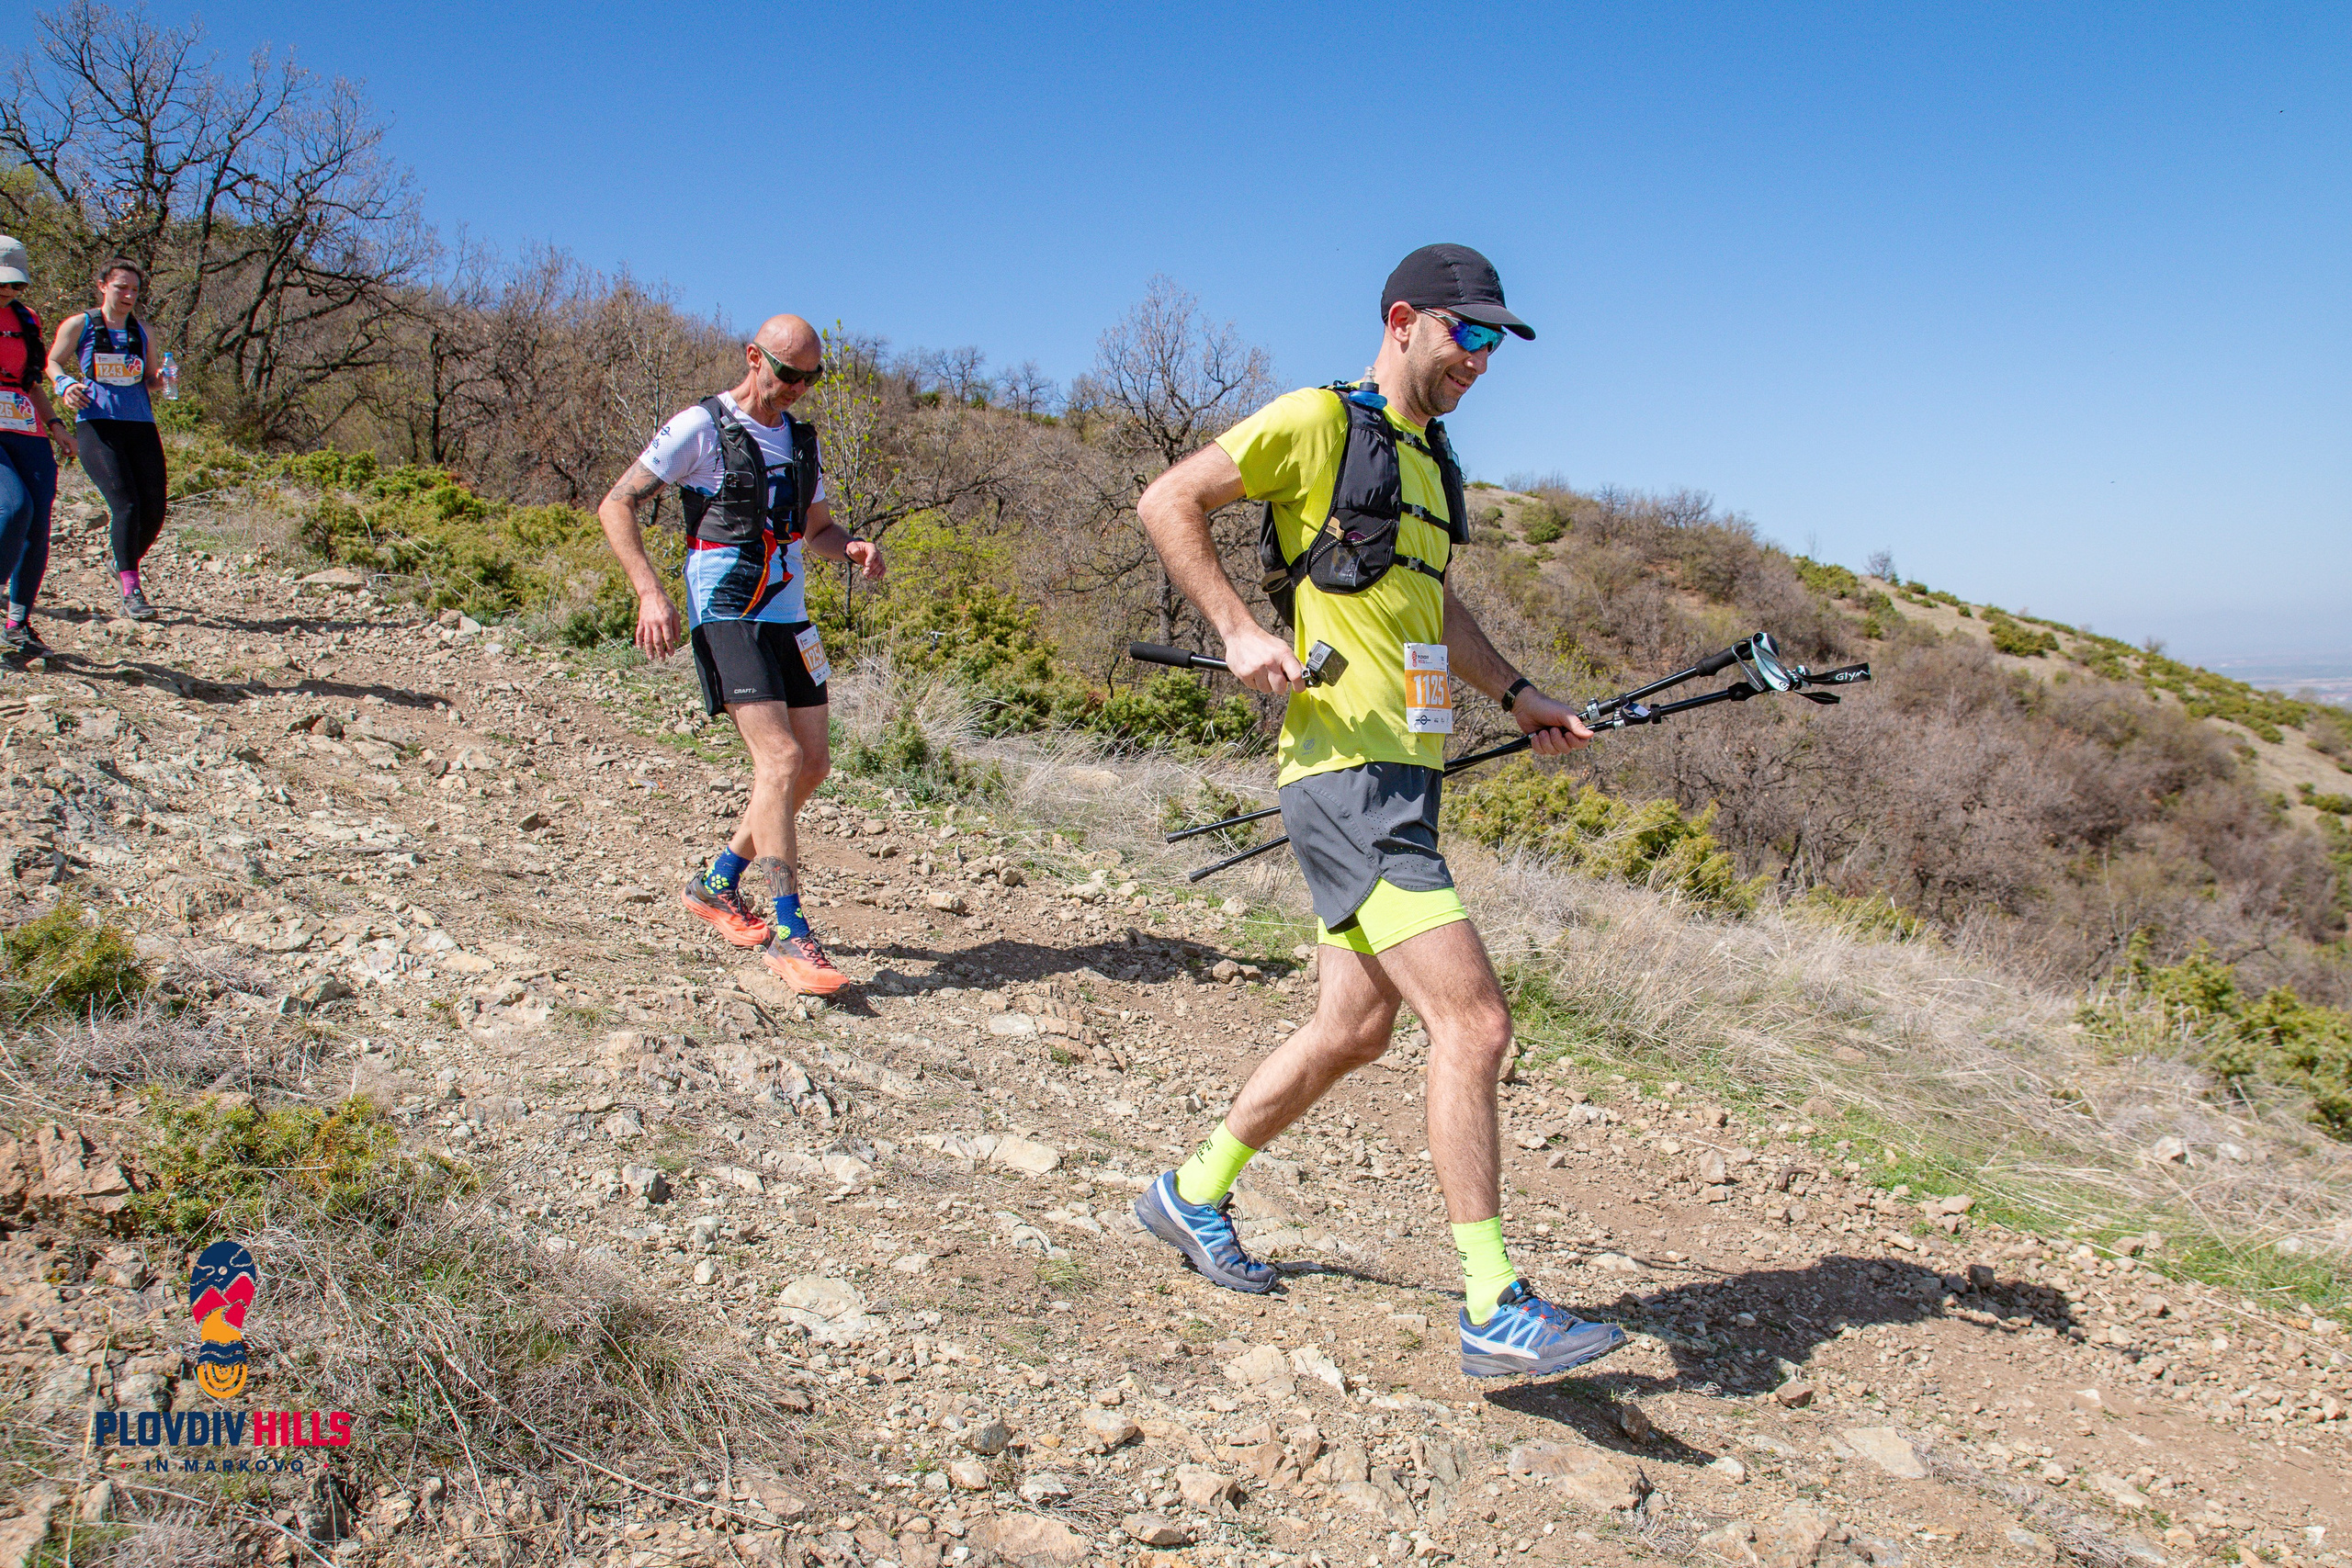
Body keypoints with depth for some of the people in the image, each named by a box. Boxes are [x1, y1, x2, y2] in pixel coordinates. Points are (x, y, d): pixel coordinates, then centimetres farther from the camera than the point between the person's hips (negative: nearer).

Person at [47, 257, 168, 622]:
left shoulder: (141, 331, 17)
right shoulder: (79, 325, 7)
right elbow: (53, 362, 14)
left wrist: (160, 380, -1)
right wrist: (65, 384, -7)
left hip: (141, 426, 4)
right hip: (97, 426, -4)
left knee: (154, 511, -2)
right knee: (126, 505, -18)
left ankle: (125, 570, 26)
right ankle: (130, 591, -13)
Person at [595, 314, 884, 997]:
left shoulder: (801, 440, 14)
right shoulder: (700, 428, -6)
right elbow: (616, 506, -6)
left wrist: (853, 547, 0)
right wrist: (650, 593, -17)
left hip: (789, 618, 8)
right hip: (726, 618, -7)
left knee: (811, 767, 8)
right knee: (780, 761, -18)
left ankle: (718, 884, 27)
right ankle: (788, 933, -14)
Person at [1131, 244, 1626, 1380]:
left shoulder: (1430, 459, 22)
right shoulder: (1318, 422, -5)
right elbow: (1168, 502, -7)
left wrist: (1517, 698, 22)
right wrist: (1237, 631, -16)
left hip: (1404, 776, 10)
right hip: (1347, 772, -10)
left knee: (1355, 1030, 14)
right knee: (1472, 1019, -13)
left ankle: (1193, 1195, 31)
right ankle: (1494, 1310, -4)